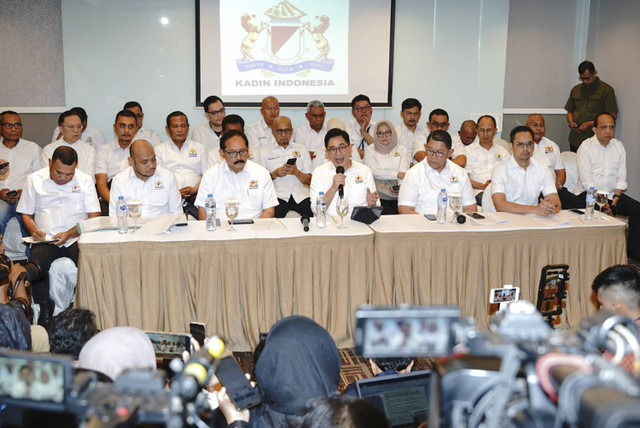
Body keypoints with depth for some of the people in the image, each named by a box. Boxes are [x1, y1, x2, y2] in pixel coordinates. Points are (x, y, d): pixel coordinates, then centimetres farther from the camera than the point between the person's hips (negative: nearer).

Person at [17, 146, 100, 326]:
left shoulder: (85, 180, 12)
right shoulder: (34, 180, 14)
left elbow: (94, 217, 4)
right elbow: (26, 214, 18)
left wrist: (69, 233, -11)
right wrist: (34, 231, -5)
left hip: (77, 238, 0)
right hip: (46, 241, 1)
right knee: (36, 261, -33)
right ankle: (45, 311, -14)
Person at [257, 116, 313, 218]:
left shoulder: (302, 149, 21)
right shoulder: (264, 152, 16)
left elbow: (309, 181, 14)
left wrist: (296, 172, -4)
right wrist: (274, 174, -6)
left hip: (300, 195, 2)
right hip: (278, 195, -2)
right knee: (273, 216, -34)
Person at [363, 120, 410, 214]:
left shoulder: (402, 150, 17)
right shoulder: (370, 149, 14)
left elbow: (404, 172, 1)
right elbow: (374, 171, -2)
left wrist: (400, 185, -21)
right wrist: (397, 174, -8)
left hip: (397, 195, 2)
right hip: (378, 195, -1)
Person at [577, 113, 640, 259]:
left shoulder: (619, 146, 12)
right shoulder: (586, 147, -3)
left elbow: (622, 177, 8)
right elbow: (586, 179, -11)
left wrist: (616, 197, -9)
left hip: (613, 194, 5)